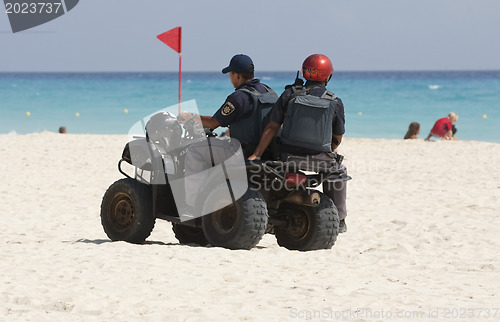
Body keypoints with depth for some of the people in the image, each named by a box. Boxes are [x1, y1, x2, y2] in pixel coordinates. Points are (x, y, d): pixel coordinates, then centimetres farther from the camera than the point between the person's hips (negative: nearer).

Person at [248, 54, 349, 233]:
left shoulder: (289, 95, -1)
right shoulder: (335, 103, 0)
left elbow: (272, 127, -3)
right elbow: (338, 138, 10)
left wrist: (257, 154, -2)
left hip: (289, 157, 0)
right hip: (319, 157, 0)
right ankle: (338, 221, 27)